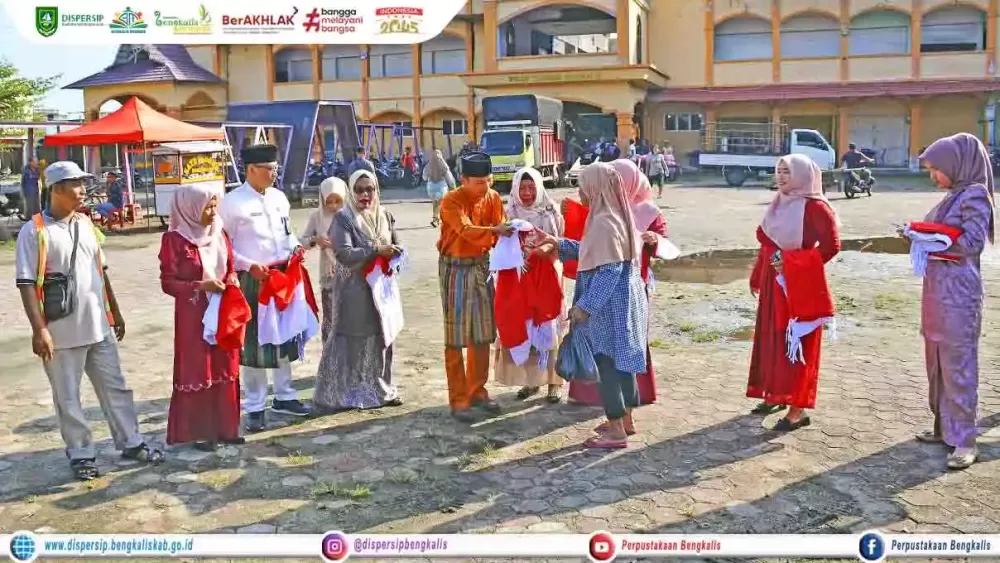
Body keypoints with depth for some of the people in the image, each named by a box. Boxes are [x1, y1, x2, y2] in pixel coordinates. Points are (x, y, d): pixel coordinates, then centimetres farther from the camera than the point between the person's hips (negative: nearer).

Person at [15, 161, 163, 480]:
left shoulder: (86, 224, 9)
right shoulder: (34, 231, -10)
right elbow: (26, 283, -12)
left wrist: (115, 311, 18)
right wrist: (39, 329, -18)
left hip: (98, 326, 6)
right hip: (61, 332, -5)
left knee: (114, 386, 13)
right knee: (67, 398, 7)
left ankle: (130, 443, 25)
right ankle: (81, 454, 21)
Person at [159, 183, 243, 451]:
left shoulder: (219, 234, 7)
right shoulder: (175, 239, -11)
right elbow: (168, 283, -10)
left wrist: (232, 280, -4)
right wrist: (200, 286, -21)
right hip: (193, 315, -6)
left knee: (225, 369, 11)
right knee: (197, 371, 2)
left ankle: (225, 427, 22)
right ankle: (200, 432, 13)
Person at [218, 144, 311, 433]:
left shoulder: (279, 197, 7)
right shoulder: (232, 202, -11)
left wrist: (295, 246, -2)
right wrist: (249, 266, -20)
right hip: (252, 280, -6)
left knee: (284, 336, 15)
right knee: (253, 343, 1)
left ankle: (284, 396, 30)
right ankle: (254, 407, 12)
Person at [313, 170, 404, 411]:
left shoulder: (385, 216, 9)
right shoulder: (343, 218, -7)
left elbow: (396, 247, 15)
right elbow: (344, 254, -19)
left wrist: (394, 256, -8)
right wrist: (376, 251, -24)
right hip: (354, 289, -5)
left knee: (382, 337, 9)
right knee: (353, 339, -2)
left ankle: (380, 388, 22)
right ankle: (341, 393, 8)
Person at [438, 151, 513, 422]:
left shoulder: (493, 198, 0)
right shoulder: (451, 201, -17)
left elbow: (500, 232, -4)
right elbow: (466, 230, -33)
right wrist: (494, 230, -51)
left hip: (482, 266, 6)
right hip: (455, 269, -5)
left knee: (482, 333, 11)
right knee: (456, 336, -2)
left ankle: (477, 391, 25)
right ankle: (458, 400, 5)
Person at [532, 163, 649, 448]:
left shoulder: (604, 223, -21)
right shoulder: (613, 216, 10)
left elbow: (609, 270, -24)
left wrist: (585, 305, -22)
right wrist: (560, 244, 17)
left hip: (609, 305, -10)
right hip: (622, 301, 10)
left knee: (606, 363, -2)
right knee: (621, 361, 17)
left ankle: (616, 431, 5)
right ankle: (626, 420, 28)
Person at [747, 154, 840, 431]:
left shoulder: (815, 207, -13)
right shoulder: (778, 204, 12)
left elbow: (831, 245, -20)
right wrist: (757, 278, 18)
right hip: (773, 284, 8)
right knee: (771, 339, 14)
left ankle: (798, 408, 0)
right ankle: (775, 394, 27)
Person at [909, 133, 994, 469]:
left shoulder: (975, 195, -11)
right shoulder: (954, 196, 13)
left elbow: (973, 242, -19)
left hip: (958, 293, -9)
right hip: (937, 289, 9)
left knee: (957, 365, -4)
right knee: (937, 363, 14)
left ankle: (965, 440, 3)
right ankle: (944, 426, 26)